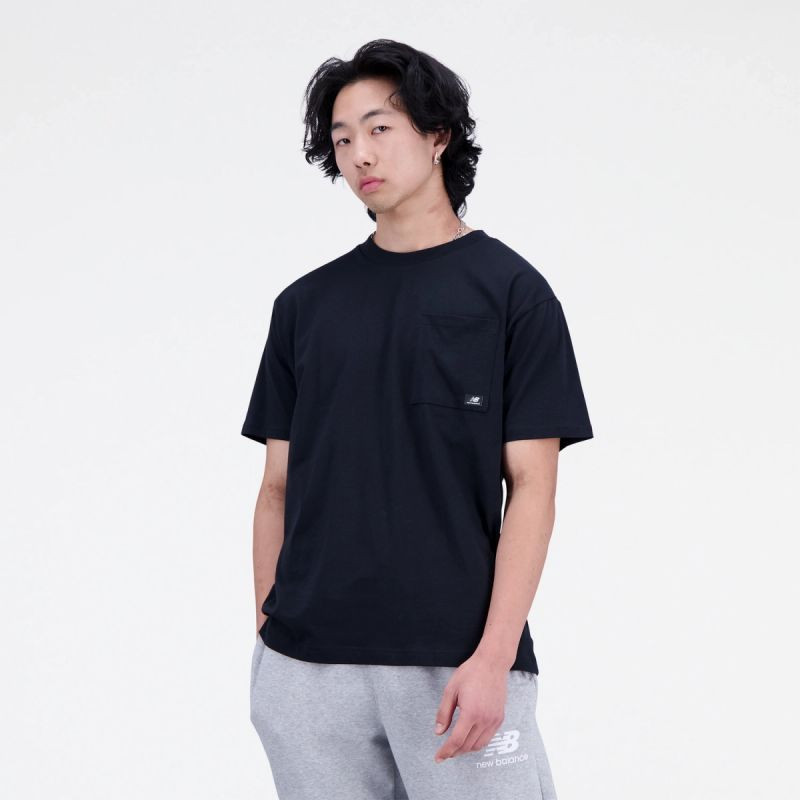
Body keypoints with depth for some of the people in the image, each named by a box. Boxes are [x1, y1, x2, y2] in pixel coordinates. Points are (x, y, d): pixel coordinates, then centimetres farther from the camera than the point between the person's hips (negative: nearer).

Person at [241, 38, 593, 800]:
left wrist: (493, 656, -13)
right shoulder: (305, 304, 11)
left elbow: (531, 486, -4)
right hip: (307, 664, 3)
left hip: (456, 663, -3)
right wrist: (266, 637, 5)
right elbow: (279, 486, 13)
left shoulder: (511, 291, 0)